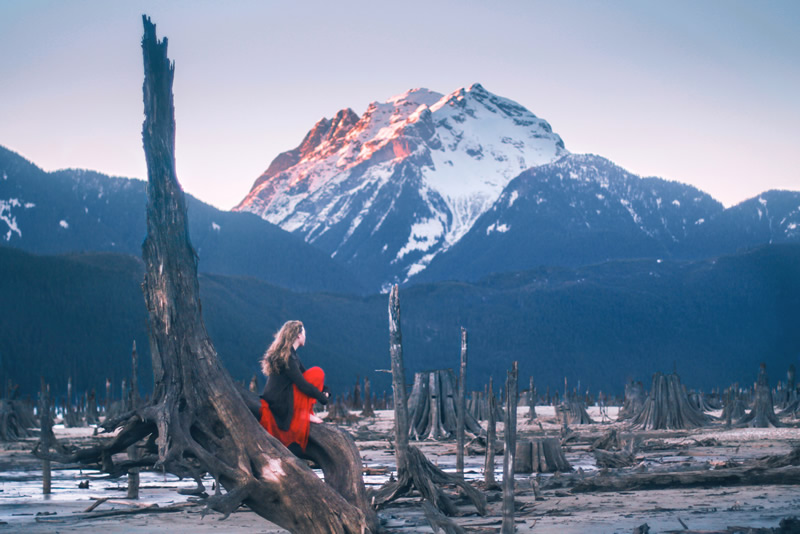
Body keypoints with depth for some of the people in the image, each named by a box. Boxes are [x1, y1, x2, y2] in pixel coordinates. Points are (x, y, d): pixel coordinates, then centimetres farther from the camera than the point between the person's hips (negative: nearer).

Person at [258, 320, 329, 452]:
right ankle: (304, 414, -7)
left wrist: (324, 391, 7)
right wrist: (324, 398, -7)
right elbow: (303, 384, -20)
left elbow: (303, 375, 19)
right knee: (317, 373, -8)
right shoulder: (286, 357, -18)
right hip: (279, 405, -10)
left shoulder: (291, 354, 13)